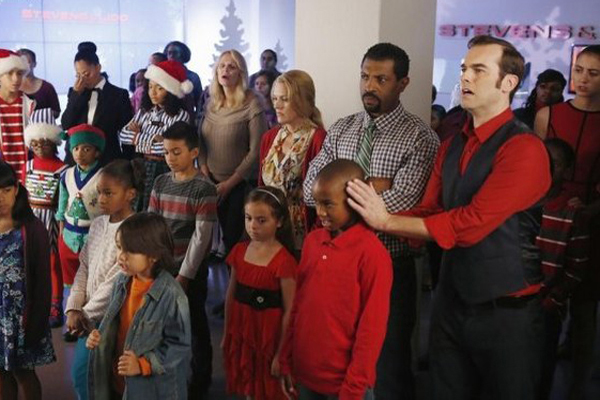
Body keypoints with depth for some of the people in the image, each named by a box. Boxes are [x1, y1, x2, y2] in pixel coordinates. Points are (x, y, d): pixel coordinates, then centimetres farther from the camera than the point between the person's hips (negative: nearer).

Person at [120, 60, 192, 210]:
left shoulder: (180, 115, -11)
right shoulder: (144, 112, 8)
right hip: (143, 167, 5)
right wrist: (152, 139, -14)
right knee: (140, 209, 10)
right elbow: (123, 135, -1)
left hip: (166, 169, -5)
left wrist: (139, 137, -6)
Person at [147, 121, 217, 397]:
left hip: (191, 270, -4)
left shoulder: (204, 189, -12)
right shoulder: (160, 182, 4)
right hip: (161, 266, 5)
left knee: (195, 324, 8)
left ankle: (200, 380, 25)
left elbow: (201, 237, -14)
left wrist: (185, 274, -14)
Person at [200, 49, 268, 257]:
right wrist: (204, 172, -2)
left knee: (235, 237, 1)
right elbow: (201, 141, 12)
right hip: (212, 182, 5)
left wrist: (230, 183, -10)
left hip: (241, 184, -5)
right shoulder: (212, 103, 7)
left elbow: (256, 151, -13)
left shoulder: (252, 104, -12)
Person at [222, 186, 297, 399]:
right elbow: (231, 295, 8)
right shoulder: (240, 251, 0)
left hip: (268, 336, -5)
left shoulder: (283, 261, -19)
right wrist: (226, 335, 12)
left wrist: (281, 353, -14)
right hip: (241, 332, 5)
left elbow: (289, 311, -16)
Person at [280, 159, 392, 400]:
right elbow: (298, 304, 7)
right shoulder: (312, 240, 2)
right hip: (304, 374, 6)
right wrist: (286, 361, 7)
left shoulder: (371, 253, -17)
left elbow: (372, 327, -15)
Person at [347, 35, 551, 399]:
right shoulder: (452, 146, 9)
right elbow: (428, 213, 5)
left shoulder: (524, 148, -18)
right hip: (451, 301, 7)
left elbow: (470, 224, -25)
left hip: (506, 311, -7)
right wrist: (373, 219, -12)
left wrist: (386, 222, -21)